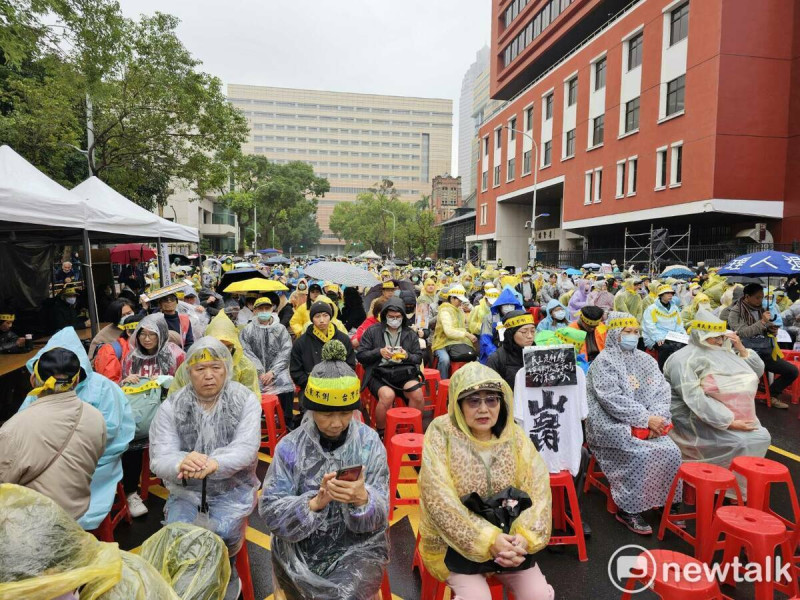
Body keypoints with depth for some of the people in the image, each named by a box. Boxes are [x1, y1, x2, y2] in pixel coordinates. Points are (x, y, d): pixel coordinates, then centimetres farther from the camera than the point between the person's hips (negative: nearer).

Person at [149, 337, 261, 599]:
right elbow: (159, 459, -12)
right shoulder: (171, 407, -6)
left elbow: (246, 448, -19)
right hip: (186, 489, 2)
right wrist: (181, 463, -38)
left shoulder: (245, 400, -9)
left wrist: (214, 463, -41)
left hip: (233, 486, -1)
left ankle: (227, 574, 9)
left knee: (223, 531, -25)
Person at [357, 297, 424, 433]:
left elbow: (419, 358, 14)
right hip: (379, 373, -2)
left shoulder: (411, 334, 16)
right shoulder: (372, 331, 9)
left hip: (404, 372, 2)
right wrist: (379, 352, -12)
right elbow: (360, 355, 4)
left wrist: (407, 356, -8)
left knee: (417, 394, -28)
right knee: (387, 395, -33)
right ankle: (380, 433, -8)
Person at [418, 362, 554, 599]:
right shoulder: (441, 434, -14)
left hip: (507, 537, 3)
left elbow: (538, 489, -8)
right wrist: (487, 540, -24)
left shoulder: (513, 435, -2)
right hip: (454, 541, -3)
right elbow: (440, 500, -19)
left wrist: (525, 537, -24)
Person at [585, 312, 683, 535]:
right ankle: (628, 510, -12)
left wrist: (658, 417, -11)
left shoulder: (646, 360, 16)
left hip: (648, 425, 6)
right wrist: (645, 419, -18)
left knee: (671, 451, -17)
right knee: (642, 455, -26)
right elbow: (612, 399, -16)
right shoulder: (604, 361, -6)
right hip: (614, 426, -6)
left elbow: (662, 391, 8)